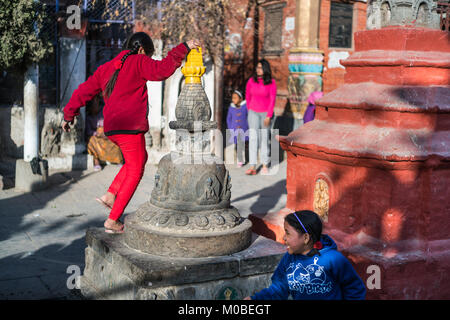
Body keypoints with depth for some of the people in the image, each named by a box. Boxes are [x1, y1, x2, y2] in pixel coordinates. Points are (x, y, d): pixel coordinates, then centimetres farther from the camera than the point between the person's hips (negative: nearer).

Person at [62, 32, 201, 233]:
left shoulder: (106, 68, 18)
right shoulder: (138, 62, -3)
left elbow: (84, 90, 19)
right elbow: (161, 70, -21)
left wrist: (69, 115, 27)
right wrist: (183, 49, -17)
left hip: (111, 128, 8)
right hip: (130, 127, -8)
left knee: (141, 158, 27)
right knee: (134, 172, 3)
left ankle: (110, 194, 15)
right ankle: (112, 221, 3)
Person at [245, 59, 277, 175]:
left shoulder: (271, 83, -10)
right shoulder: (251, 81, -4)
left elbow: (272, 100, -9)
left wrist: (268, 116, -14)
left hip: (266, 112, -1)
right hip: (253, 112, 1)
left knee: (264, 138, 8)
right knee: (253, 137, -8)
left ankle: (265, 164, 21)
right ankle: (252, 167, -12)